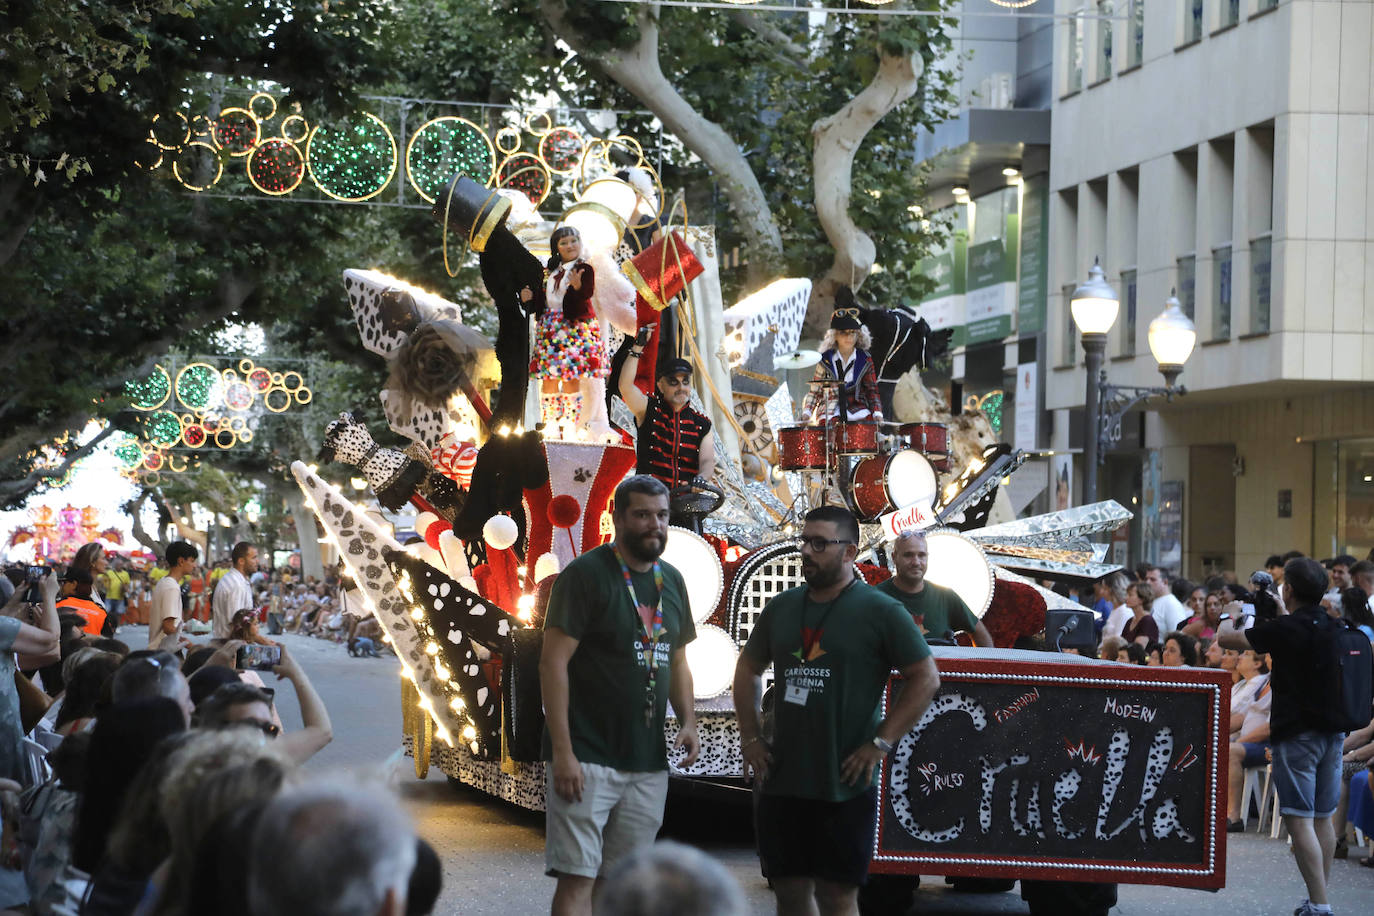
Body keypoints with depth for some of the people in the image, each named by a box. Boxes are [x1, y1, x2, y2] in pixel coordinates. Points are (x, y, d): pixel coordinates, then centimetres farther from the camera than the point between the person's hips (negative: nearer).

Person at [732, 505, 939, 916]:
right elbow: (748, 667, 24)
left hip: (843, 788, -5)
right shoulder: (782, 607, 11)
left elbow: (926, 679, -5)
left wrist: (879, 744, -11)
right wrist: (750, 738, 12)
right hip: (780, 783, 5)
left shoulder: (880, 612, -5)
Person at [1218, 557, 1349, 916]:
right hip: (1332, 733, 8)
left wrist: (1231, 616, 14)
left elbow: (1225, 638, -7)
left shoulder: (1285, 629, -15)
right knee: (1323, 819, 15)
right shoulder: (1334, 628, 5)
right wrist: (1277, 613, 34)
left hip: (1296, 735, -8)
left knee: (1299, 821, -8)